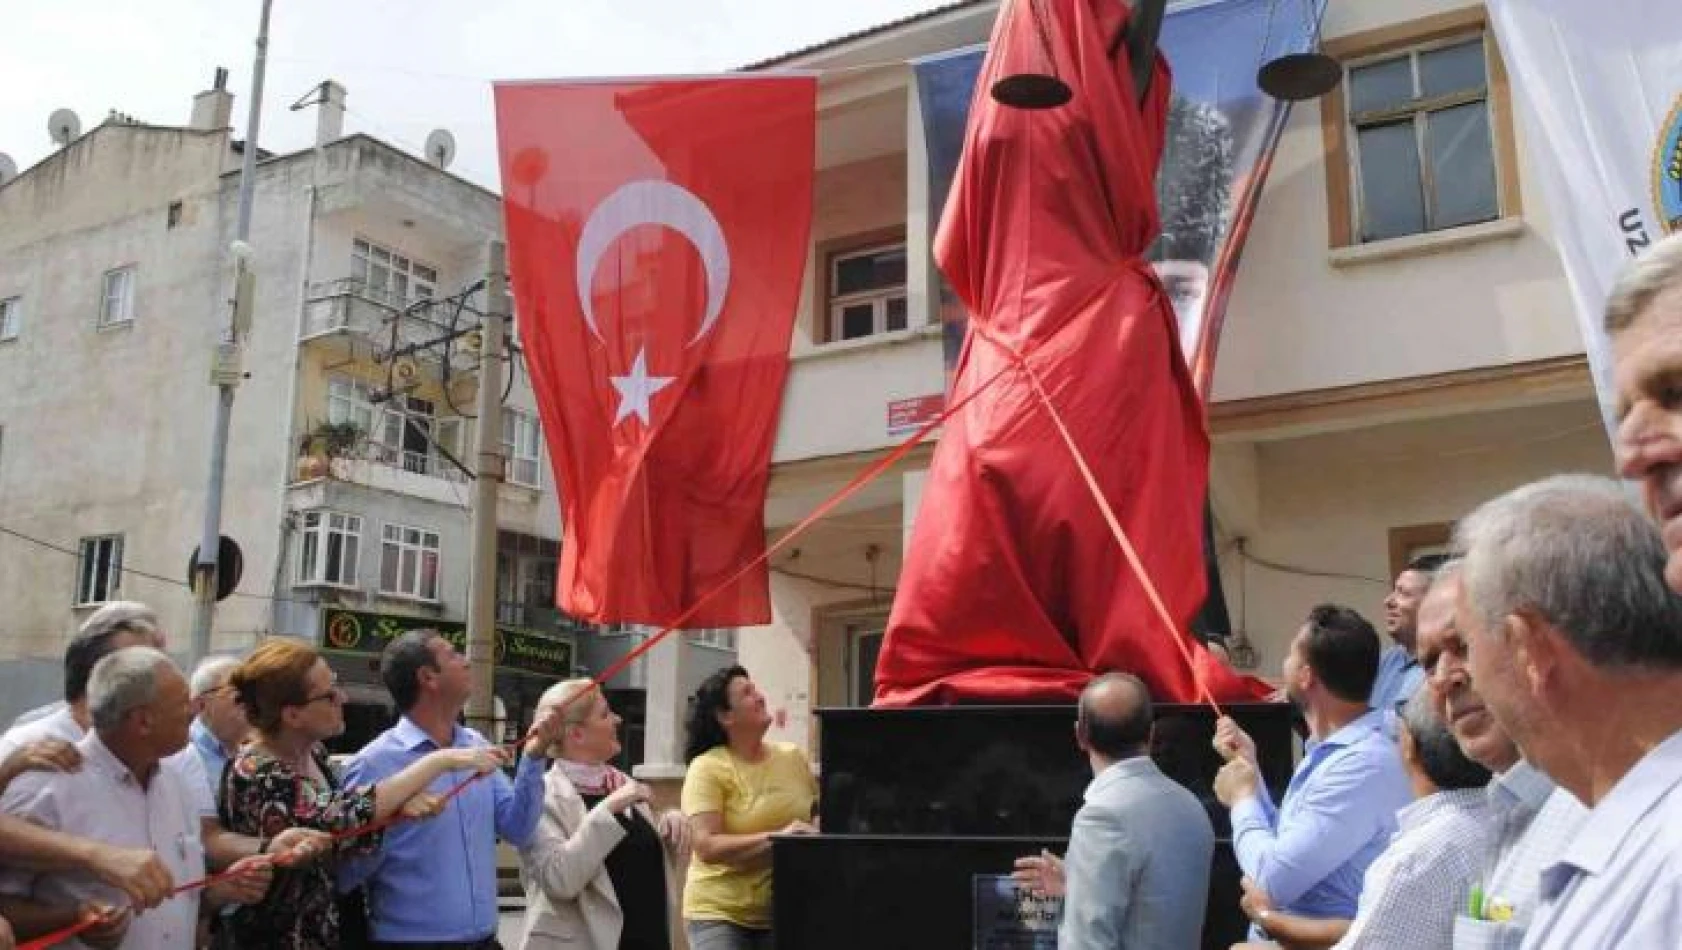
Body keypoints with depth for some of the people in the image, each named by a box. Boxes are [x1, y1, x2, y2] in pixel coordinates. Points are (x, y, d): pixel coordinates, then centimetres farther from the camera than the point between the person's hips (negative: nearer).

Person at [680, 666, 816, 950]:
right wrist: (775, 838, -26)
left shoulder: (793, 756, 5)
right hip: (720, 914, -5)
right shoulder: (707, 768, -11)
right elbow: (707, 847, -19)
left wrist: (820, 827, -4)